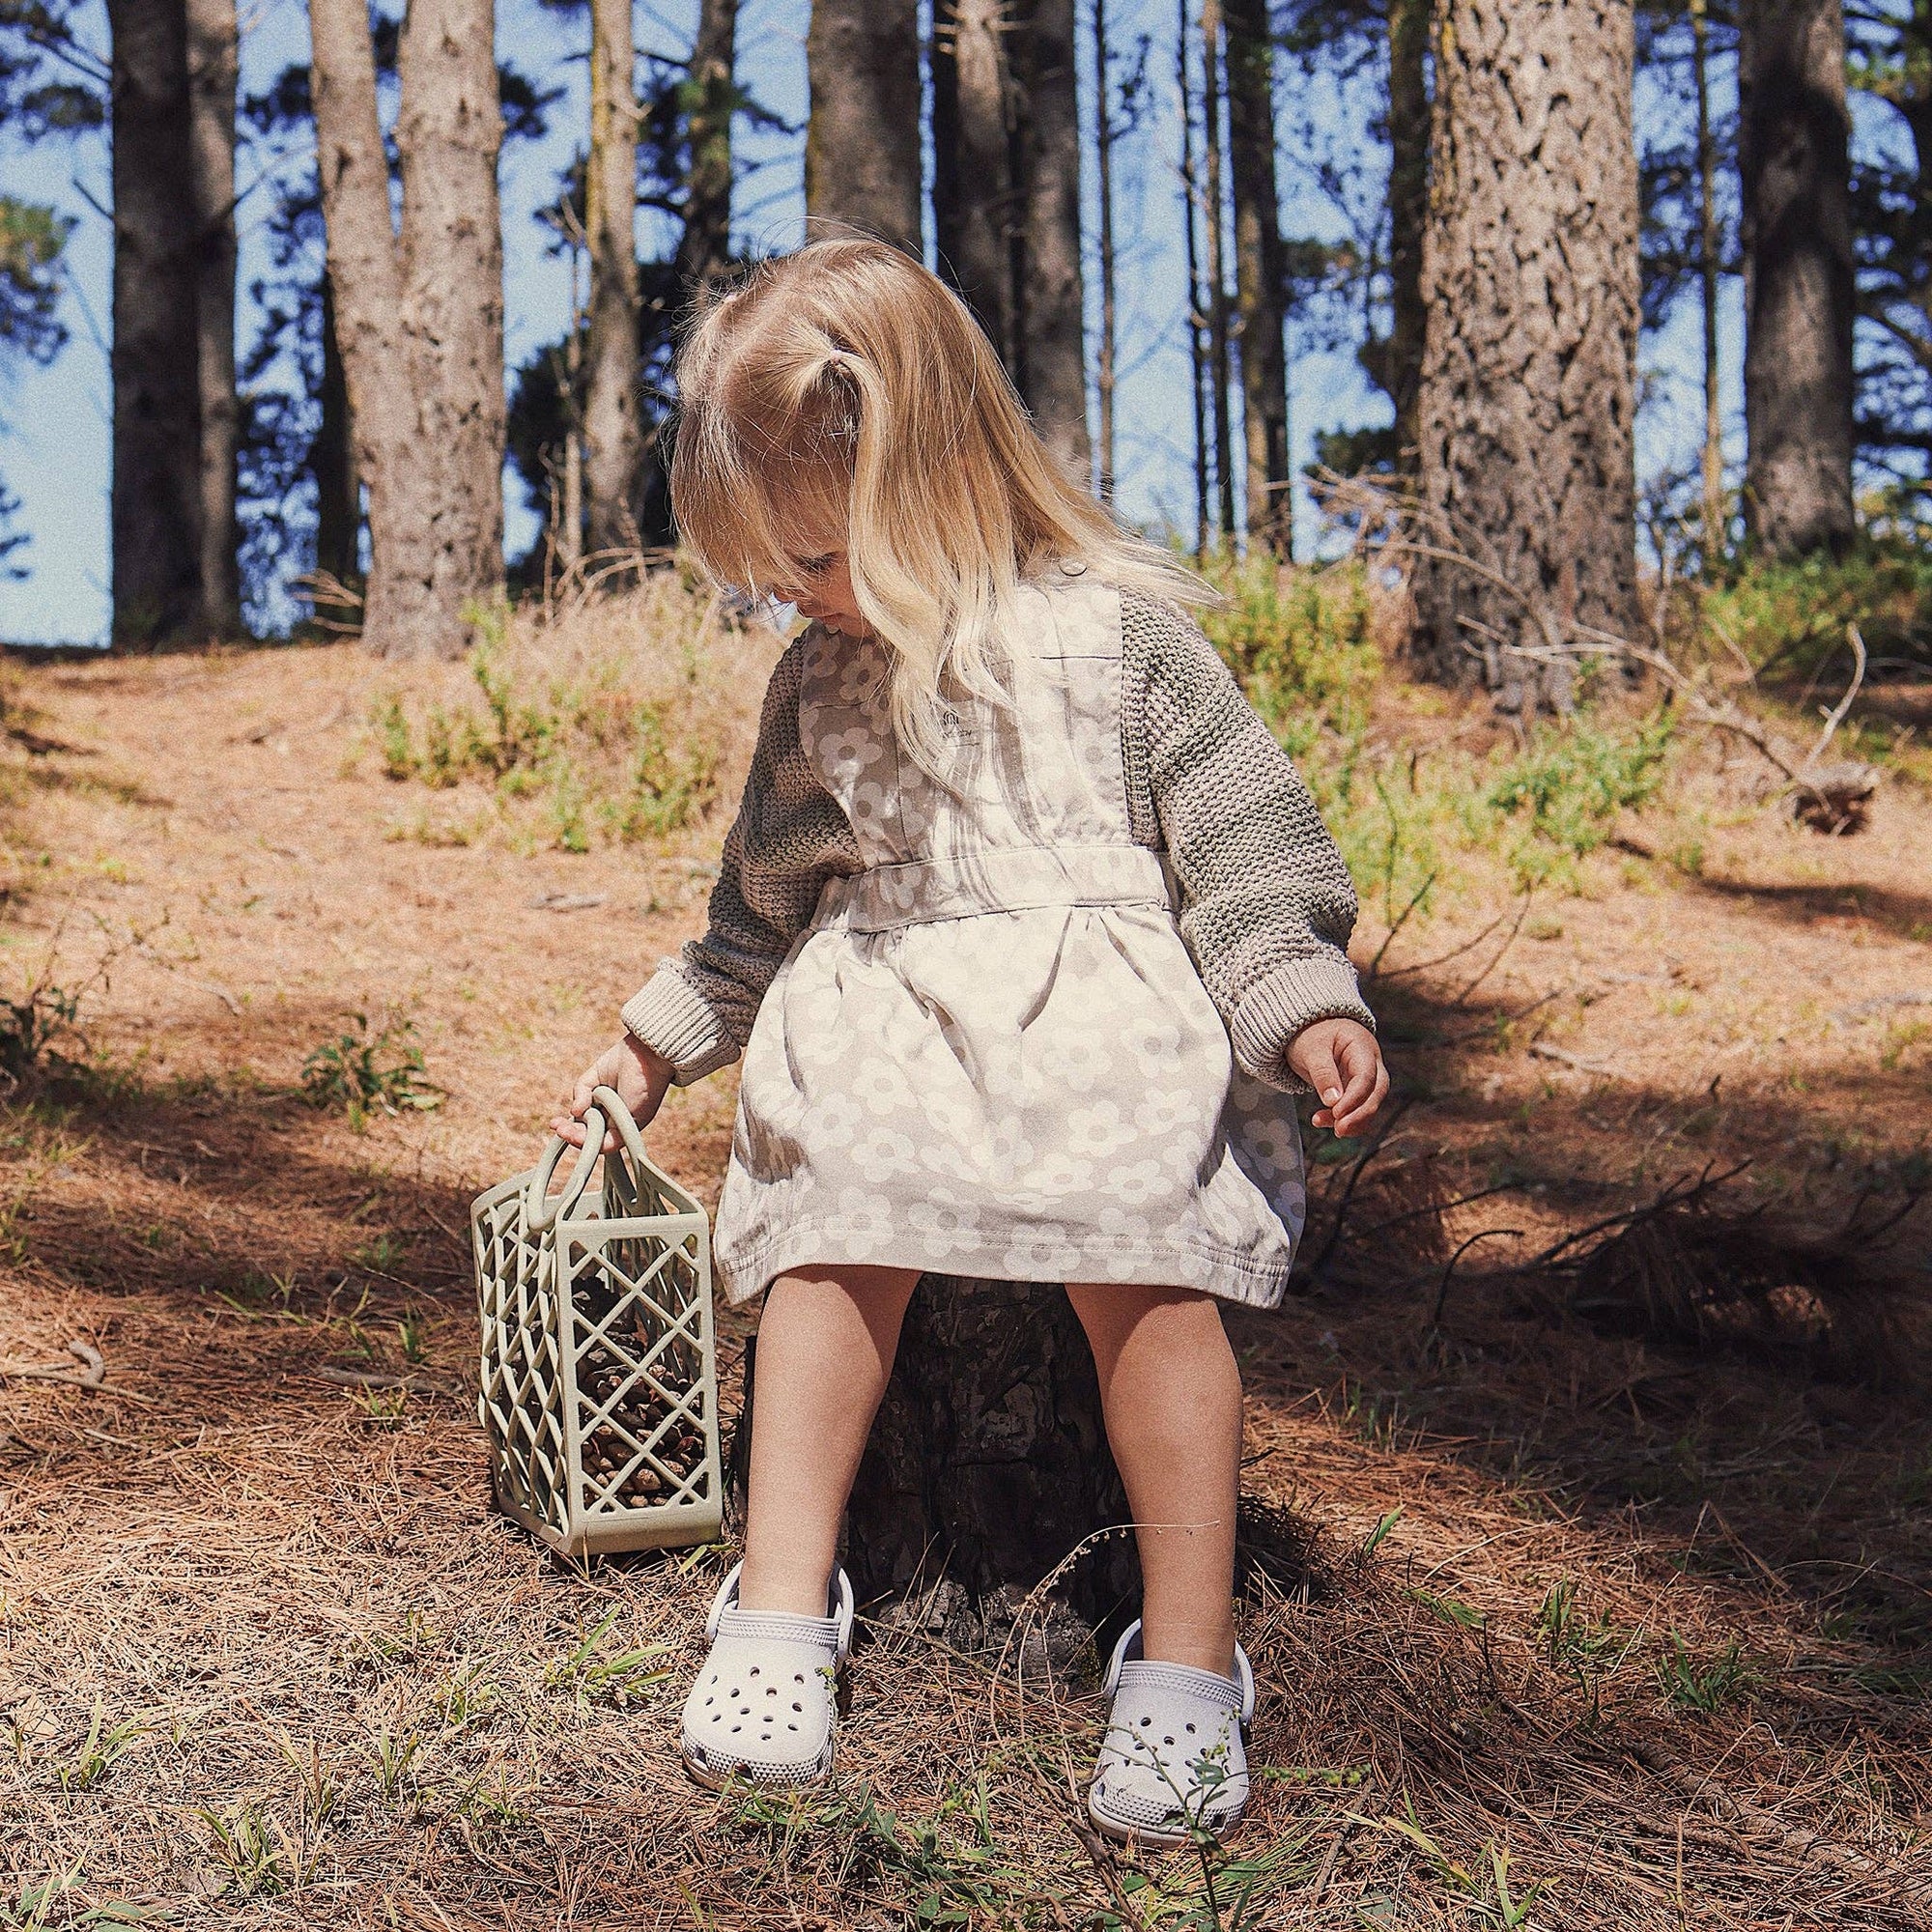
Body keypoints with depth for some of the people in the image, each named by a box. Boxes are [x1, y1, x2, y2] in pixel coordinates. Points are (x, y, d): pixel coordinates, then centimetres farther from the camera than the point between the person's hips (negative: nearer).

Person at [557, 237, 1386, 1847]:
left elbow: (1240, 829, -4)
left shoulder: (1109, 630, -4)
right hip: (873, 1031, 5)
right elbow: (766, 902, 26)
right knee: (832, 1261, -8)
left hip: (1094, 1011, -4)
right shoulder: (818, 686, 12)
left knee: (1146, 1282, -14)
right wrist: (662, 1038, 30)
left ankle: (1188, 1657, -3)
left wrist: (1306, 1006, -15)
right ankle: (785, 1605, 6)